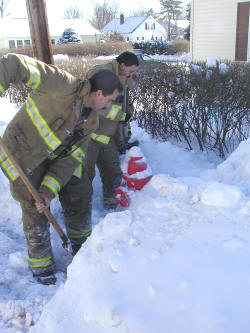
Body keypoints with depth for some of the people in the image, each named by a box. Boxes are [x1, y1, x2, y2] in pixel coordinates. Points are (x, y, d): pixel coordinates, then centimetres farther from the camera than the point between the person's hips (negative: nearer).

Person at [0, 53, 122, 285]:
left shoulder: (91, 121, -4)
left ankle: (82, 245, 33)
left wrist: (49, 190, -18)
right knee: (35, 208, -3)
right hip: (23, 154, -7)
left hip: (56, 157, 7)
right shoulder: (64, 86, -26)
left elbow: (71, 159, -9)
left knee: (79, 193, 9)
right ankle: (40, 264, 20)